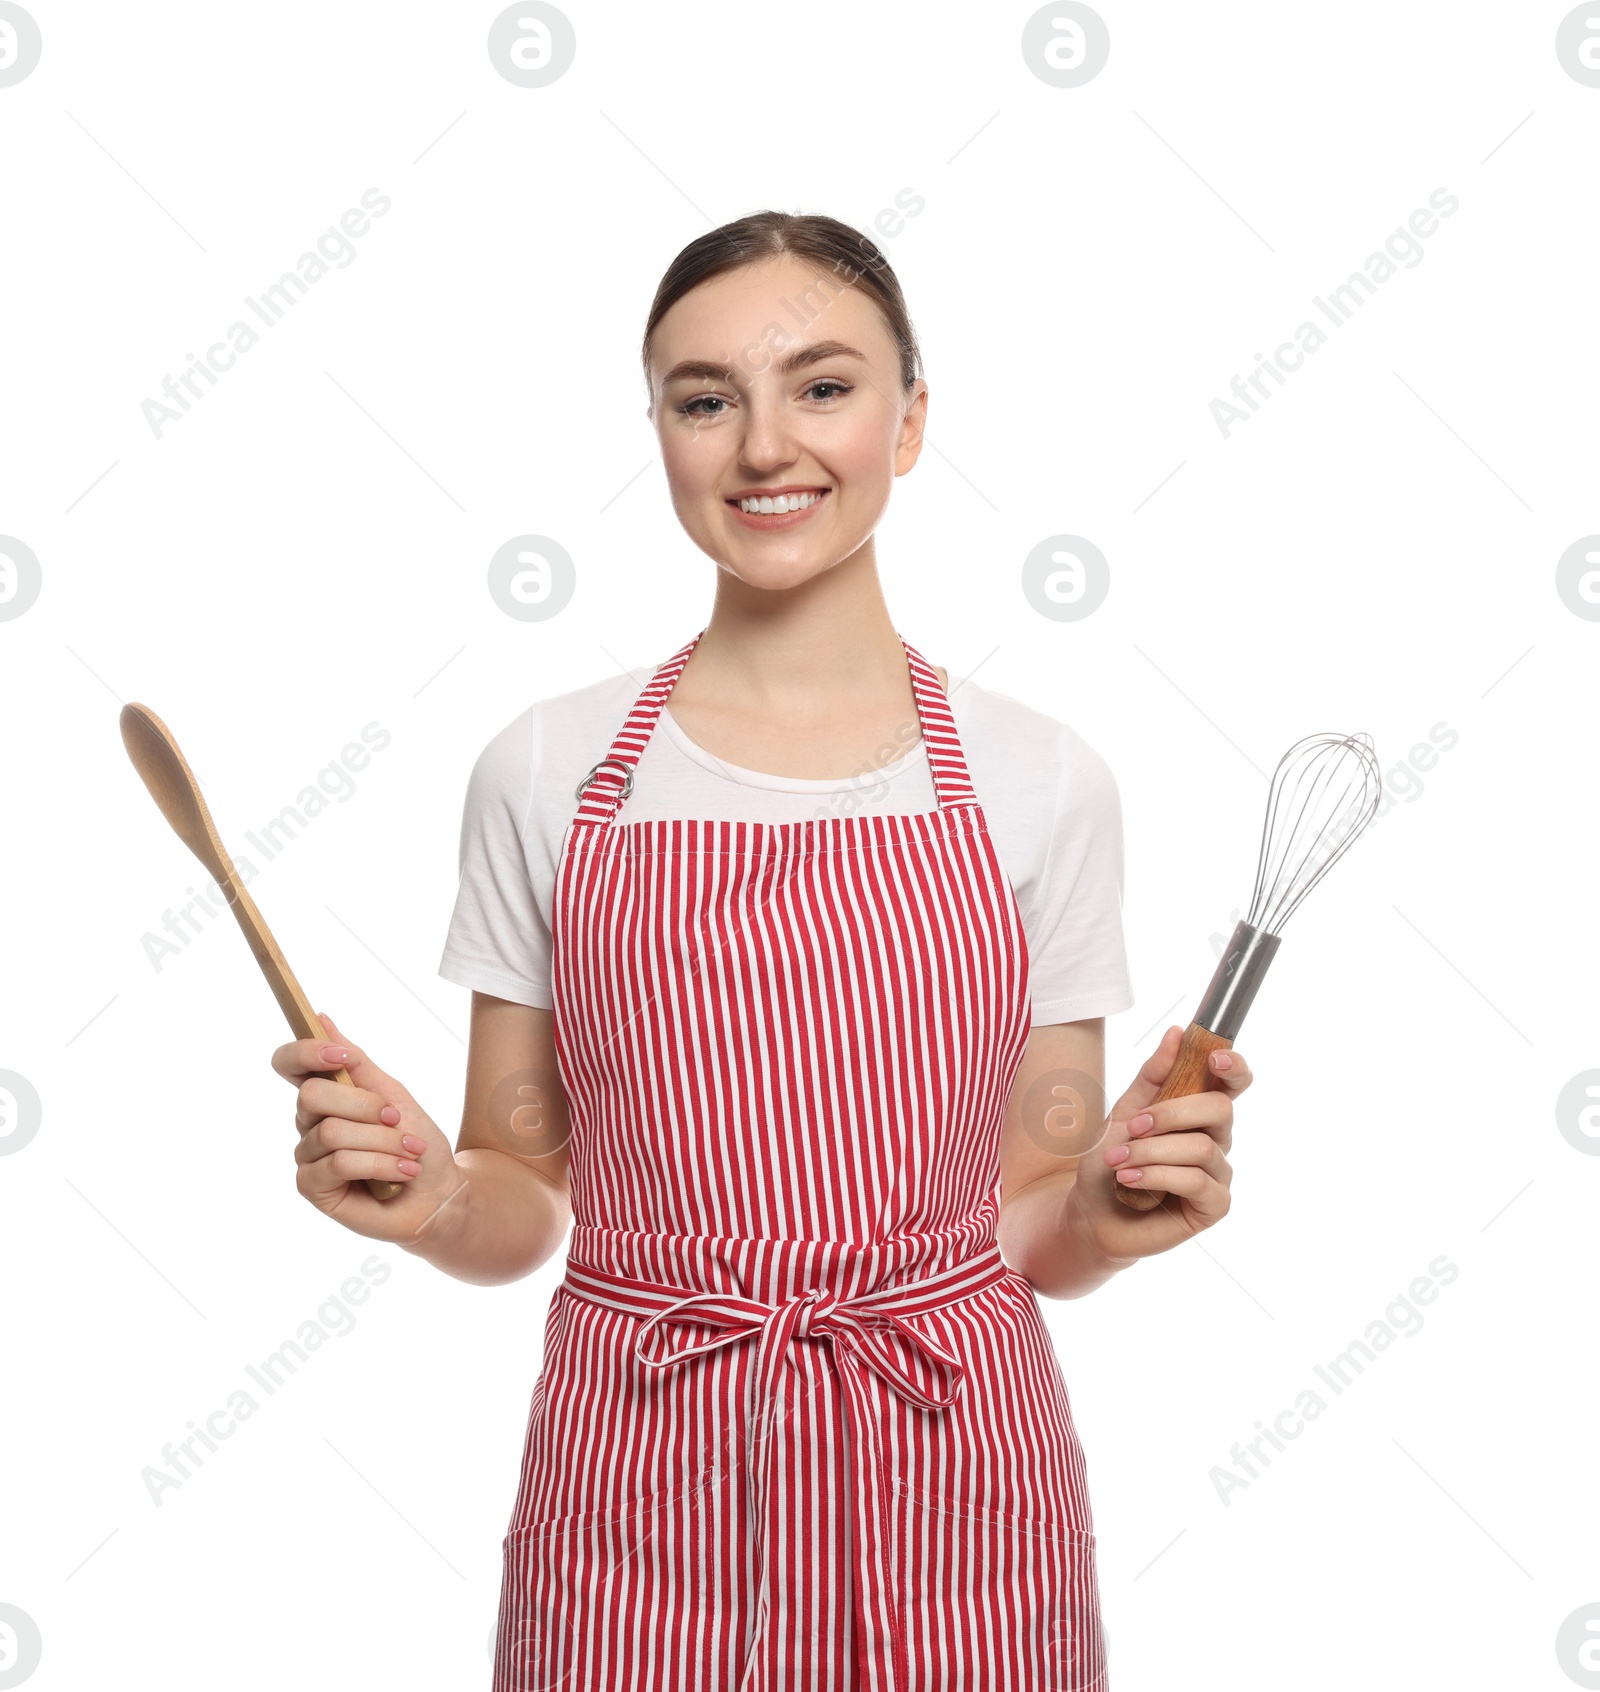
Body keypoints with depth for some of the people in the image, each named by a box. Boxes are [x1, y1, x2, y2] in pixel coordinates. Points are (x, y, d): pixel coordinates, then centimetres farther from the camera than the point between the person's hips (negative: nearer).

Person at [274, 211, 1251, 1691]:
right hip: (639, 1478, 0)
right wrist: (433, 1200, -17)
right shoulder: (547, 773, -2)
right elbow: (524, 1204, 3)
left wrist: (1109, 1214, -18)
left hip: (949, 1475, 0)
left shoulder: (1040, 781, -3)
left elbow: (1034, 1234, 2)